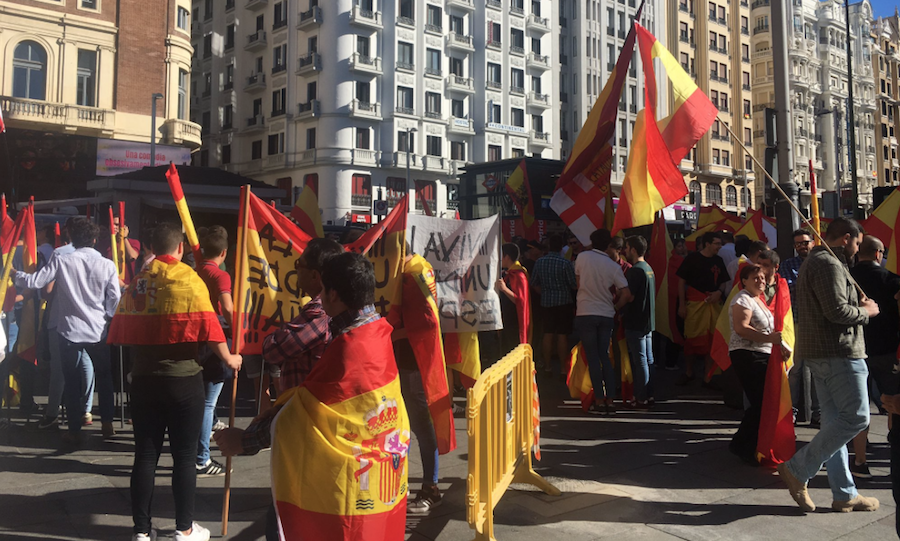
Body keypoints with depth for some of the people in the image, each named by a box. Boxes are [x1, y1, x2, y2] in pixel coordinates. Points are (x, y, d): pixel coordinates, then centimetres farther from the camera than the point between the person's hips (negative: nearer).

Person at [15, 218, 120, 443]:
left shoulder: (61, 261, -8)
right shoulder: (107, 265, -6)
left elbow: (34, 282, -7)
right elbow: (114, 299, -3)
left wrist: (15, 275, 12)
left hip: (69, 330, -1)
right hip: (98, 331, 1)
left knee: (72, 381, 8)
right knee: (104, 378, 17)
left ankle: (74, 431, 13)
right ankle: (107, 424, 19)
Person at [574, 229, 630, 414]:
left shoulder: (582, 257, -4)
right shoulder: (614, 266, -1)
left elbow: (578, 283, 6)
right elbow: (625, 293, -4)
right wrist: (615, 306, 13)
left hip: (585, 313, -2)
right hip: (606, 314, 2)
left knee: (592, 357, 1)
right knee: (605, 356, 11)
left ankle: (599, 401, 0)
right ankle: (610, 400, 9)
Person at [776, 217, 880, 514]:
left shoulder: (814, 260, 20)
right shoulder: (829, 264, -14)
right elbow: (836, 311, -22)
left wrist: (859, 305, 11)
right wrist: (865, 312, -4)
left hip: (822, 352, 11)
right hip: (838, 351, -11)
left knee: (835, 421, 11)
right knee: (856, 417, -9)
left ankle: (845, 494, 16)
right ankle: (798, 469, -7)